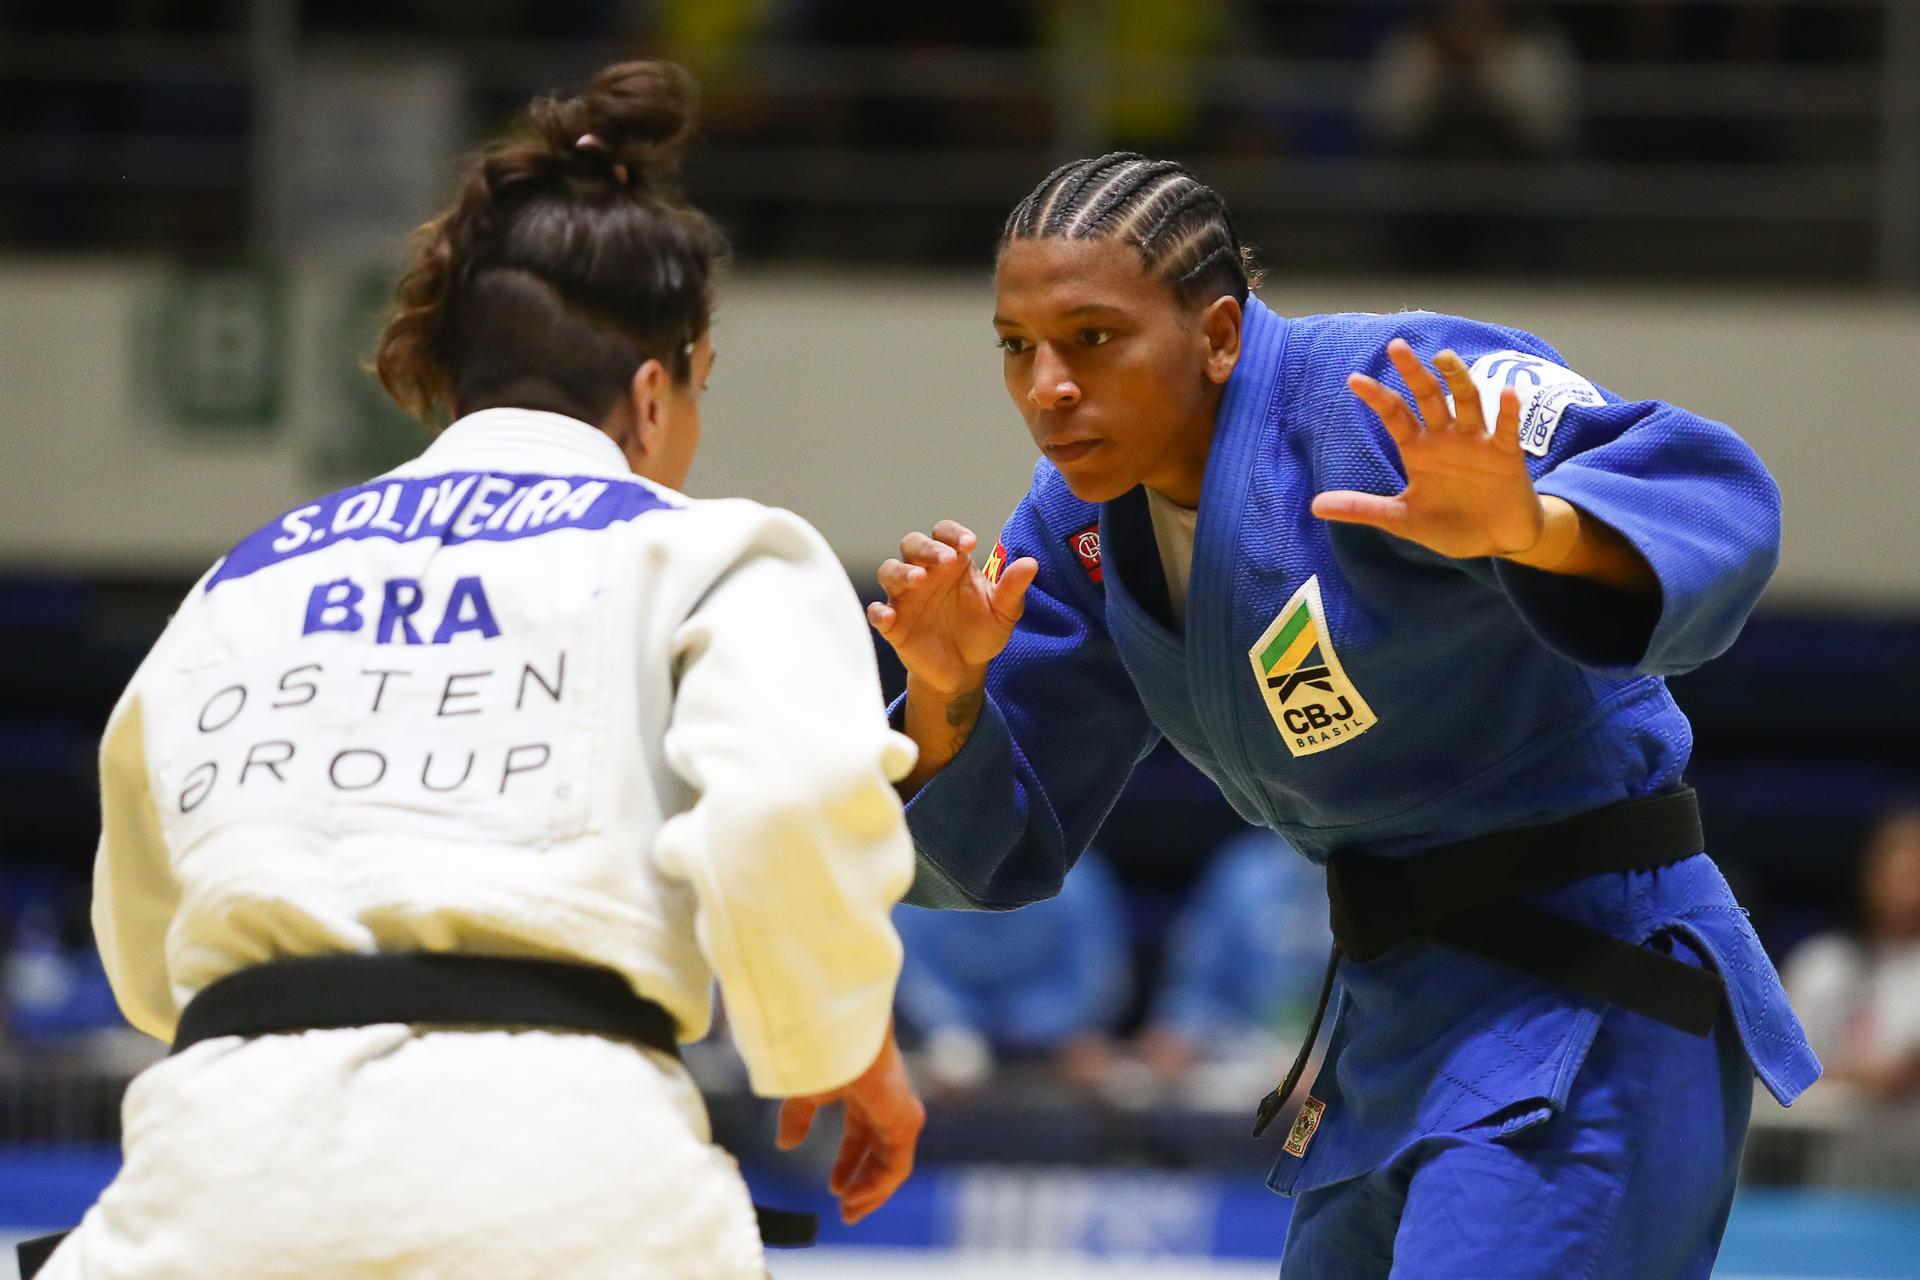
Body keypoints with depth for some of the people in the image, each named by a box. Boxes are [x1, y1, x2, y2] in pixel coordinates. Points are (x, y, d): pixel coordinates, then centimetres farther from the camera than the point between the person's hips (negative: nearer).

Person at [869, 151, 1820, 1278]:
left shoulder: (1388, 407, -20)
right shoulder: (1083, 528, 4)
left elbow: (1707, 493, -34)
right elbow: (996, 850, 6)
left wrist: (1528, 530, -56)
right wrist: (948, 693, -15)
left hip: (1585, 1000, -9)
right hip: (1399, 1016, 9)